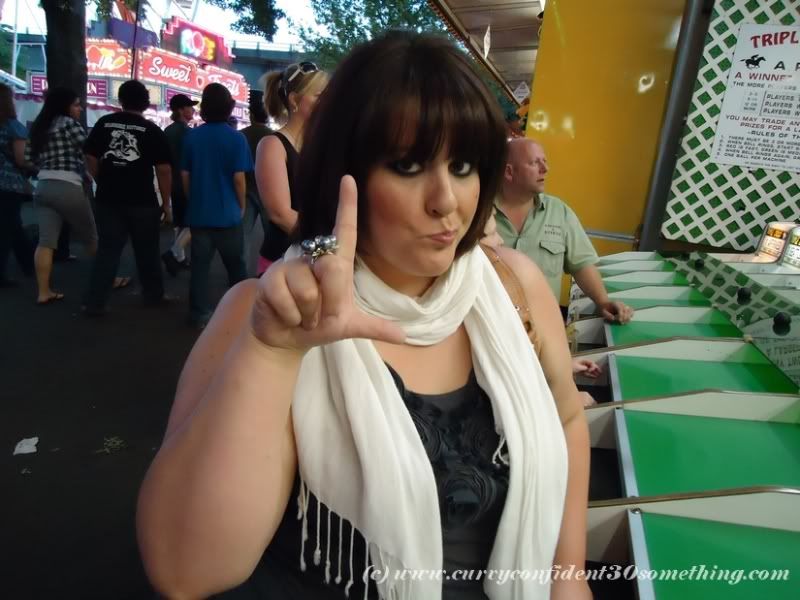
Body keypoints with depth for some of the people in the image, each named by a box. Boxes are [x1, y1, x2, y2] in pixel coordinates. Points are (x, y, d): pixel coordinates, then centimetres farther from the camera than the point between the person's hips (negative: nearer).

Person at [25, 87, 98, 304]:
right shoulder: (69, 123, -4)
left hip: (43, 187, 7)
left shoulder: (38, 127, 18)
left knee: (46, 241, 1)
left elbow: (29, 157, 18)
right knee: (91, 238, 8)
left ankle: (44, 292, -1)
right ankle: (107, 279, 21)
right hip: (68, 188, -7)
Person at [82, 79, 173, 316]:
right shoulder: (152, 130, -5)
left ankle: (94, 302, 5)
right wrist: (166, 203, -1)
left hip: (108, 198, 3)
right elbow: (164, 169, -8)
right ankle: (153, 295, 26)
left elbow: (91, 159, 8)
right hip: (142, 200, -3)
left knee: (108, 249, 8)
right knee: (147, 251, 13)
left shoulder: (103, 123, 4)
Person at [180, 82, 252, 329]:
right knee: (235, 265, 11)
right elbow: (238, 178, -11)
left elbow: (184, 175, 4)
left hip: (198, 212, 3)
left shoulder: (192, 137, 1)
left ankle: (199, 313, 12)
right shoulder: (236, 138, -9)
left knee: (200, 265, 8)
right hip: (227, 213, -2)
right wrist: (241, 206, 3)